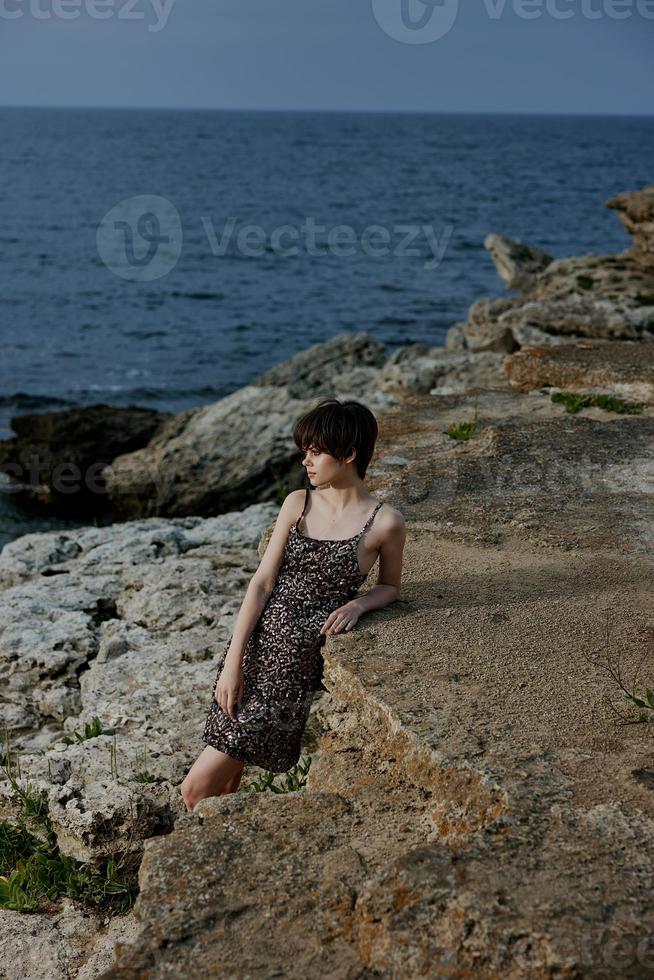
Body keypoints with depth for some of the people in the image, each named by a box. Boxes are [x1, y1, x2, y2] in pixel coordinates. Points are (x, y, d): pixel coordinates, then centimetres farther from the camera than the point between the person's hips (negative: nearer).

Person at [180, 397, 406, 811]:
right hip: (255, 641, 4)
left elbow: (391, 586, 9)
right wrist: (232, 661, -6)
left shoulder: (385, 523, -8)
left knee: (197, 788, -2)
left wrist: (358, 603, -13)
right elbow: (263, 581, -1)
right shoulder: (298, 503, 3)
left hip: (298, 657, -4)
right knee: (224, 782, 10)